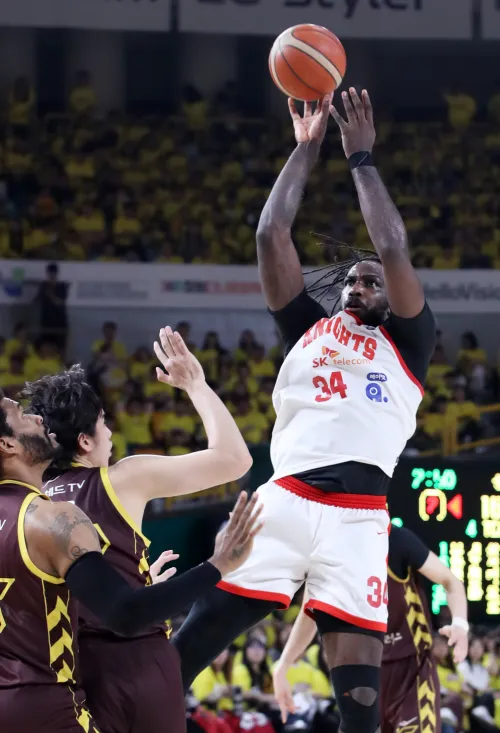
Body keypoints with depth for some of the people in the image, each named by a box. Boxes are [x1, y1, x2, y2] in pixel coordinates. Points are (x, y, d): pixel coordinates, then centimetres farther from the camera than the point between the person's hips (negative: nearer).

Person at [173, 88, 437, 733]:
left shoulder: (407, 343, 17)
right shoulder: (308, 328, 25)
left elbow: (393, 250, 4)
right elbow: (271, 237, 18)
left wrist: (361, 157, 12)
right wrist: (307, 149, 19)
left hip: (358, 516, -2)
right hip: (285, 500, 2)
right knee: (193, 642, -7)